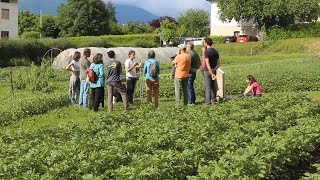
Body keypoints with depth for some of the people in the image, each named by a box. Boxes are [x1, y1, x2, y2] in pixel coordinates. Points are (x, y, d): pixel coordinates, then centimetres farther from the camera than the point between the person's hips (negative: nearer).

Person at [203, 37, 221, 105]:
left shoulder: (206, 51, -13)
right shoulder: (215, 51, 11)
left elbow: (207, 63, -21)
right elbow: (218, 64, 7)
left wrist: (211, 73, -22)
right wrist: (214, 70, -7)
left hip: (207, 71, -7)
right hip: (213, 71, 7)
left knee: (208, 87, -3)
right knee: (213, 87, 13)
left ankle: (208, 102, -3)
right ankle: (213, 101, 17)